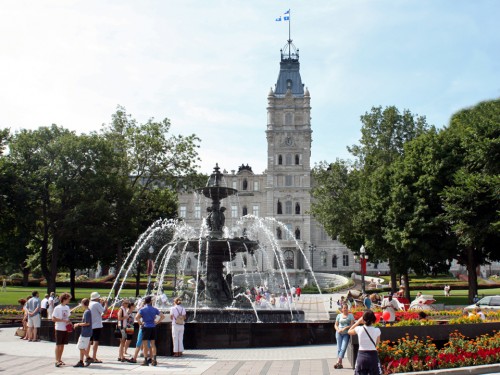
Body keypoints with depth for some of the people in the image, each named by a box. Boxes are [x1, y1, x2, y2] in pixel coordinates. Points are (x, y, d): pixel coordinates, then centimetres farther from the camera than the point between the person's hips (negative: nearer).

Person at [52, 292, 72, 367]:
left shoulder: (67, 307, 10)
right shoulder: (57, 308, -11)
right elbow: (53, 319, -14)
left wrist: (69, 323, 0)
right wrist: (63, 320, -20)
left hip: (66, 329, 6)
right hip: (59, 329, -6)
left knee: (62, 345, 11)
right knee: (58, 345, -3)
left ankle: (60, 360, 18)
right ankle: (57, 360, 0)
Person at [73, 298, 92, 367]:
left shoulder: (87, 312, -17)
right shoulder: (86, 311, 13)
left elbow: (87, 323, -20)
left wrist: (78, 324, -11)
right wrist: (79, 324, 17)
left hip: (85, 333, -10)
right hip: (84, 332, 10)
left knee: (81, 347, -7)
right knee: (81, 347, 12)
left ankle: (89, 358, -2)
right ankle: (81, 361, 15)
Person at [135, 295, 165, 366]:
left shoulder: (142, 309, -3)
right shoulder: (154, 309, 6)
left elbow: (136, 317, -17)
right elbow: (163, 316, 4)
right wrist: (157, 322, 6)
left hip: (146, 327, -3)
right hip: (153, 328, 3)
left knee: (145, 344, 3)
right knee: (153, 344, 11)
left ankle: (146, 360, 3)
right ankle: (154, 359, 0)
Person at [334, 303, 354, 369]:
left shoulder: (350, 315, 5)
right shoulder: (339, 315, 11)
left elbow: (352, 324, -4)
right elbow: (336, 325, 14)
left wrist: (345, 328, -15)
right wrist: (338, 330, -6)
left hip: (346, 333, -2)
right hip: (339, 333, 2)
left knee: (343, 348, -14)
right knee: (339, 348, -2)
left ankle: (338, 362, -16)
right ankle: (340, 363, 0)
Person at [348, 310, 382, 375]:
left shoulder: (359, 329, -7)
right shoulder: (377, 330, -8)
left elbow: (349, 331, 15)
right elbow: (377, 343, 9)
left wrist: (358, 322, 15)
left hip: (361, 355, 0)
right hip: (373, 355, 0)